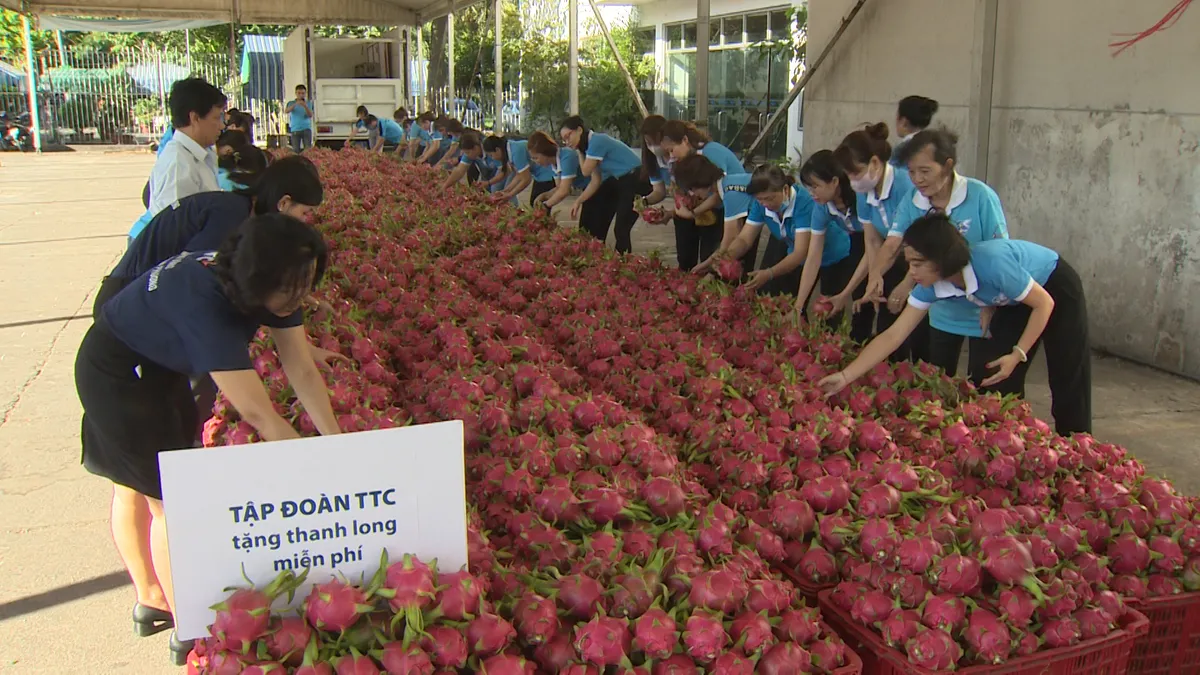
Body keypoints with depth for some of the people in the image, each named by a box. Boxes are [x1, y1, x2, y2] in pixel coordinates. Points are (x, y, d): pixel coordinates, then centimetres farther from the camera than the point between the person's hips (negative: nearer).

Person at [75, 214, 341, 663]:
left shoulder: (269, 289, -16)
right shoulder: (207, 306, -40)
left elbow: (303, 372, -13)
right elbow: (257, 414, -38)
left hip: (160, 365, 8)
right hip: (117, 375, -8)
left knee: (132, 487, 21)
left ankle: (151, 600, 33)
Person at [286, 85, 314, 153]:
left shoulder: (308, 104, 11)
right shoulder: (291, 103, 9)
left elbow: (310, 115, -3)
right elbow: (286, 111, -11)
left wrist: (305, 106, -21)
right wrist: (295, 104, -26)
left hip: (306, 129, 0)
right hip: (295, 130, 0)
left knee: (308, 149, -9)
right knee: (296, 150, -4)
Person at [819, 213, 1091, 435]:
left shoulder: (992, 263, -41)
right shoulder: (931, 287, -23)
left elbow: (1044, 303, -26)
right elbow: (893, 336, -22)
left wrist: (1018, 354, -27)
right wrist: (845, 376, -27)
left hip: (1055, 288, -5)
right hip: (1012, 302, 5)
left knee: (1067, 381, -1)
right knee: (1000, 381, -2)